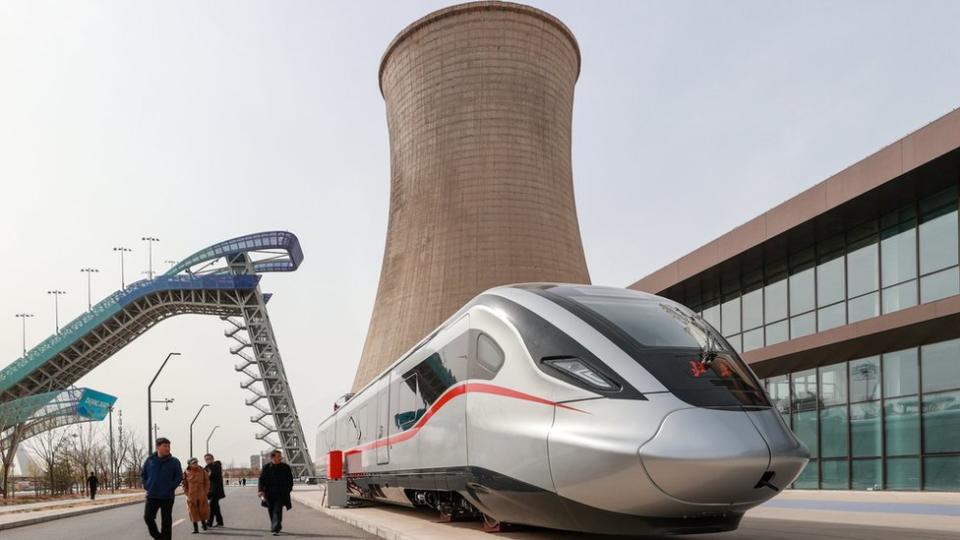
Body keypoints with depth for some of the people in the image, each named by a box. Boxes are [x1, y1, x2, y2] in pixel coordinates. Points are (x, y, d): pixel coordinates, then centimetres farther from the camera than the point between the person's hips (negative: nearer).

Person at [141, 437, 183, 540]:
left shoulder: (174, 461, -4)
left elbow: (179, 477, -2)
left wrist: (170, 487, -10)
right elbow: (142, 474, 13)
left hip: (167, 497, -2)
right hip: (152, 496, 2)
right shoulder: (150, 460, 1)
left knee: (166, 521, 2)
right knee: (148, 517, -2)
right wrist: (147, 486, 2)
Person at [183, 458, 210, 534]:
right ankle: (195, 528, 6)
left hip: (201, 495, 1)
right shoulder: (186, 473, -2)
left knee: (203, 510, 7)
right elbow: (184, 484, 5)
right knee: (193, 512, 0)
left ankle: (203, 523, 33)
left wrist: (205, 492, -2)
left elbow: (207, 482, 5)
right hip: (191, 496, -1)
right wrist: (187, 494, -3)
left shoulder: (202, 471, -1)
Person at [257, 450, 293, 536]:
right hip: (269, 494, 2)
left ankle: (276, 529, -14)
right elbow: (261, 480, -2)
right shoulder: (266, 467, 0)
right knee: (271, 511, 10)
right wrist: (260, 490, -14)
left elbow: (290, 480, 10)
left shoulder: (286, 467, 1)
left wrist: (289, 490, 7)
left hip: (281, 494, -2)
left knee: (277, 511, -11)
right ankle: (276, 527, 29)